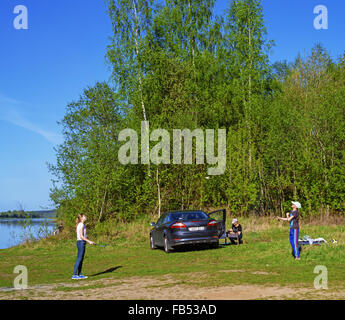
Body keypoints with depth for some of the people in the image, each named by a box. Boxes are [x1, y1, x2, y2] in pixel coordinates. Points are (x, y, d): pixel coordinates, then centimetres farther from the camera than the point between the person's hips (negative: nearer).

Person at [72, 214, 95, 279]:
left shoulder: (81, 225, 16)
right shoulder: (81, 225, -13)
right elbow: (81, 236, -18)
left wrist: (89, 241, 17)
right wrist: (89, 241, -16)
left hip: (82, 243, 10)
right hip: (81, 242, -10)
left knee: (81, 259, 11)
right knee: (79, 259, -8)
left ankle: (79, 274, 15)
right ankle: (74, 275, -7)